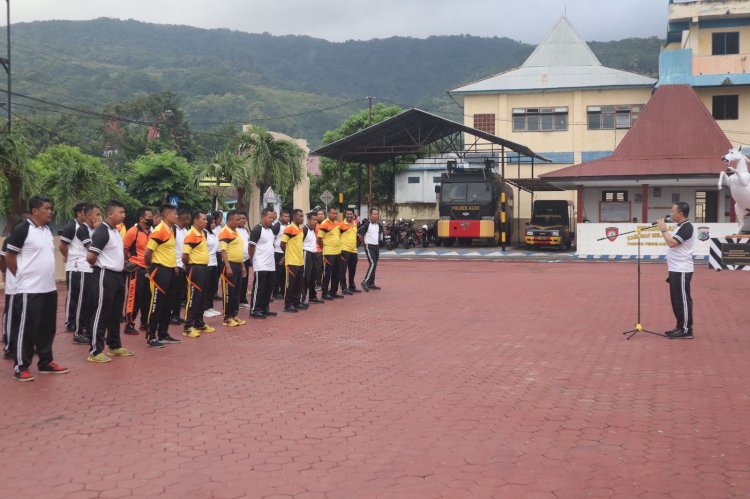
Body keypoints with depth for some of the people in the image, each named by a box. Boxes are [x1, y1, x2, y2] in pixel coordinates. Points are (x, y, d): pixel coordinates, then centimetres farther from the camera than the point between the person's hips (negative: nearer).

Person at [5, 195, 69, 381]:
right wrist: (23, 277, -1)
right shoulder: (22, 230, -13)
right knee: (27, 329, -1)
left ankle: (46, 362, 25)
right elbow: (9, 257, -9)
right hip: (29, 290, -7)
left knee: (47, 329, 14)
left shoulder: (47, 230, 10)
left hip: (49, 289, 8)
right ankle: (21, 367, 8)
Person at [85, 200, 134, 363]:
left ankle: (115, 346, 27)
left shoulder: (116, 231, 12)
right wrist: (100, 265, -2)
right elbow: (90, 256, -20)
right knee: (101, 314, -4)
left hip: (117, 276, 9)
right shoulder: (102, 231, -17)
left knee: (115, 314, 16)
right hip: (105, 276, -9)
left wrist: (123, 264, 12)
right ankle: (95, 351, 1)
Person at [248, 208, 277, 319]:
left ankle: (264, 308, 19)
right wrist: (254, 261, -6)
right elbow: (251, 247, -11)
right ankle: (254, 310, 2)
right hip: (260, 266, -8)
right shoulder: (257, 230, -13)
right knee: (258, 288, -4)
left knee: (268, 288, 11)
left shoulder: (271, 230, 14)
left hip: (271, 265, 8)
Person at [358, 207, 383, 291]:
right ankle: (365, 282, -17)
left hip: (376, 246, 7)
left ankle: (371, 284, 17)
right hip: (369, 246, -7)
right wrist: (364, 243, 2)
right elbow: (361, 235, -9)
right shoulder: (366, 224, -14)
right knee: (373, 264, -19)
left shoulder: (379, 225, 8)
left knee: (374, 265, 9)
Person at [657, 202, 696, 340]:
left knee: (683, 300, -6)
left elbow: (671, 243, -24)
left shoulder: (686, 227, -16)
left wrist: (663, 229, -16)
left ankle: (686, 330, -1)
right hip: (676, 269, 10)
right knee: (677, 300, 14)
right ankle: (680, 327, 22)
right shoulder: (680, 226, 15)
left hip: (682, 270, -10)